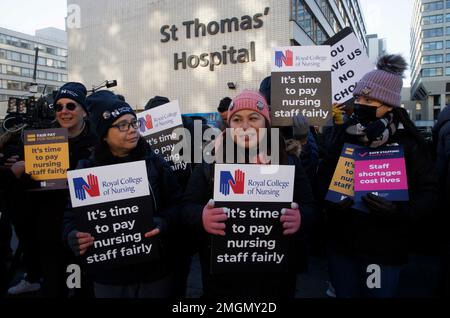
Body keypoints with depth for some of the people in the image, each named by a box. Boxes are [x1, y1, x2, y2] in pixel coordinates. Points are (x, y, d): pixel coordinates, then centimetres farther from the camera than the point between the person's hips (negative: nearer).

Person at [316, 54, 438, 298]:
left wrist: (399, 211, -27)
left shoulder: (408, 143, -8)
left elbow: (428, 192, -9)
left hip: (385, 250, -3)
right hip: (341, 243, 4)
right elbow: (324, 174, 3)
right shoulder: (346, 135, 2)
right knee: (344, 294, 19)